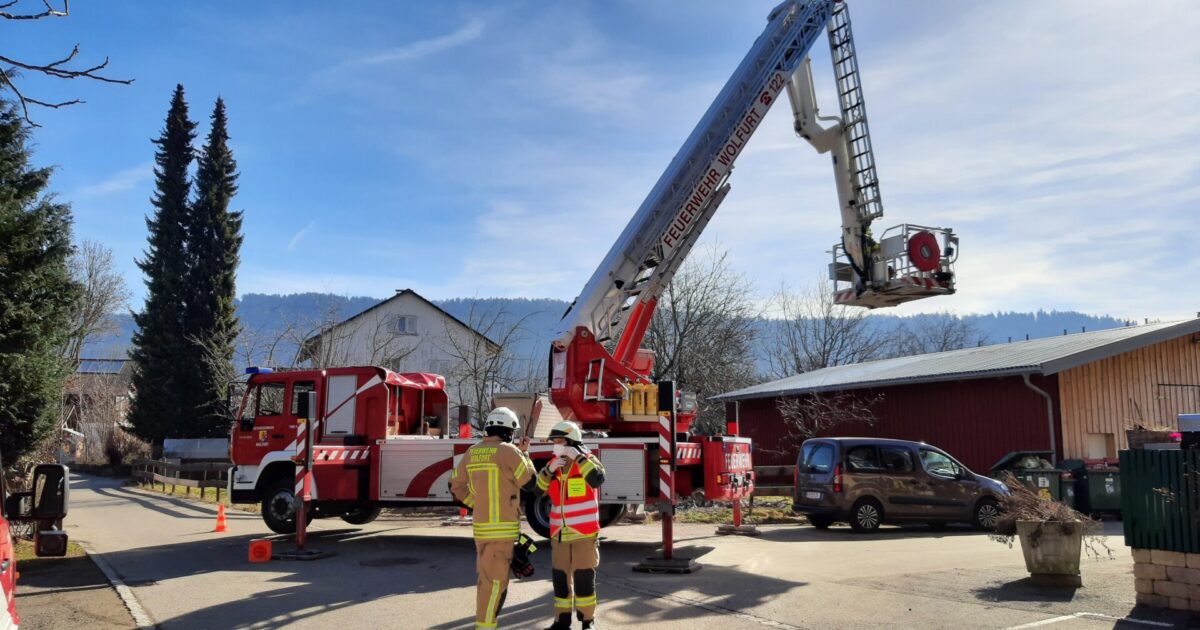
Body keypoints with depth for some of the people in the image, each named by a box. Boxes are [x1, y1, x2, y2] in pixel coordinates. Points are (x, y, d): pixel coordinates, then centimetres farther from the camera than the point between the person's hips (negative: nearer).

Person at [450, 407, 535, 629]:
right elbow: (530, 483, -4)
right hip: (500, 528, -8)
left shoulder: (472, 452, 9)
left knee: (487, 577, 18)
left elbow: (457, 486, 14)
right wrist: (524, 454, 7)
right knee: (495, 580, -3)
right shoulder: (508, 451, -12)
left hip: (481, 525, 8)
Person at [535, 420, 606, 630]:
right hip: (559, 534, 5)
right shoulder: (554, 463, 8)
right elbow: (538, 489, 5)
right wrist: (549, 470, -11)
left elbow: (597, 479, -26)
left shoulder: (588, 460, -7)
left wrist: (578, 458, -24)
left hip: (584, 533, -5)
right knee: (560, 578, 9)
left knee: (584, 578, 0)